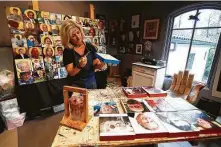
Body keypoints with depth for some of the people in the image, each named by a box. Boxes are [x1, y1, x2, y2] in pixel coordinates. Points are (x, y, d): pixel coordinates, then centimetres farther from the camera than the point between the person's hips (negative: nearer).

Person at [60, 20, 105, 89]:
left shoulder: (90, 46, -2)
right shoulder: (67, 51, -10)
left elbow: (95, 64, 2)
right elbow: (71, 73, -13)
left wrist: (99, 65, -19)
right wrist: (79, 66, -30)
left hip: (91, 83, 3)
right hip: (77, 85, -2)